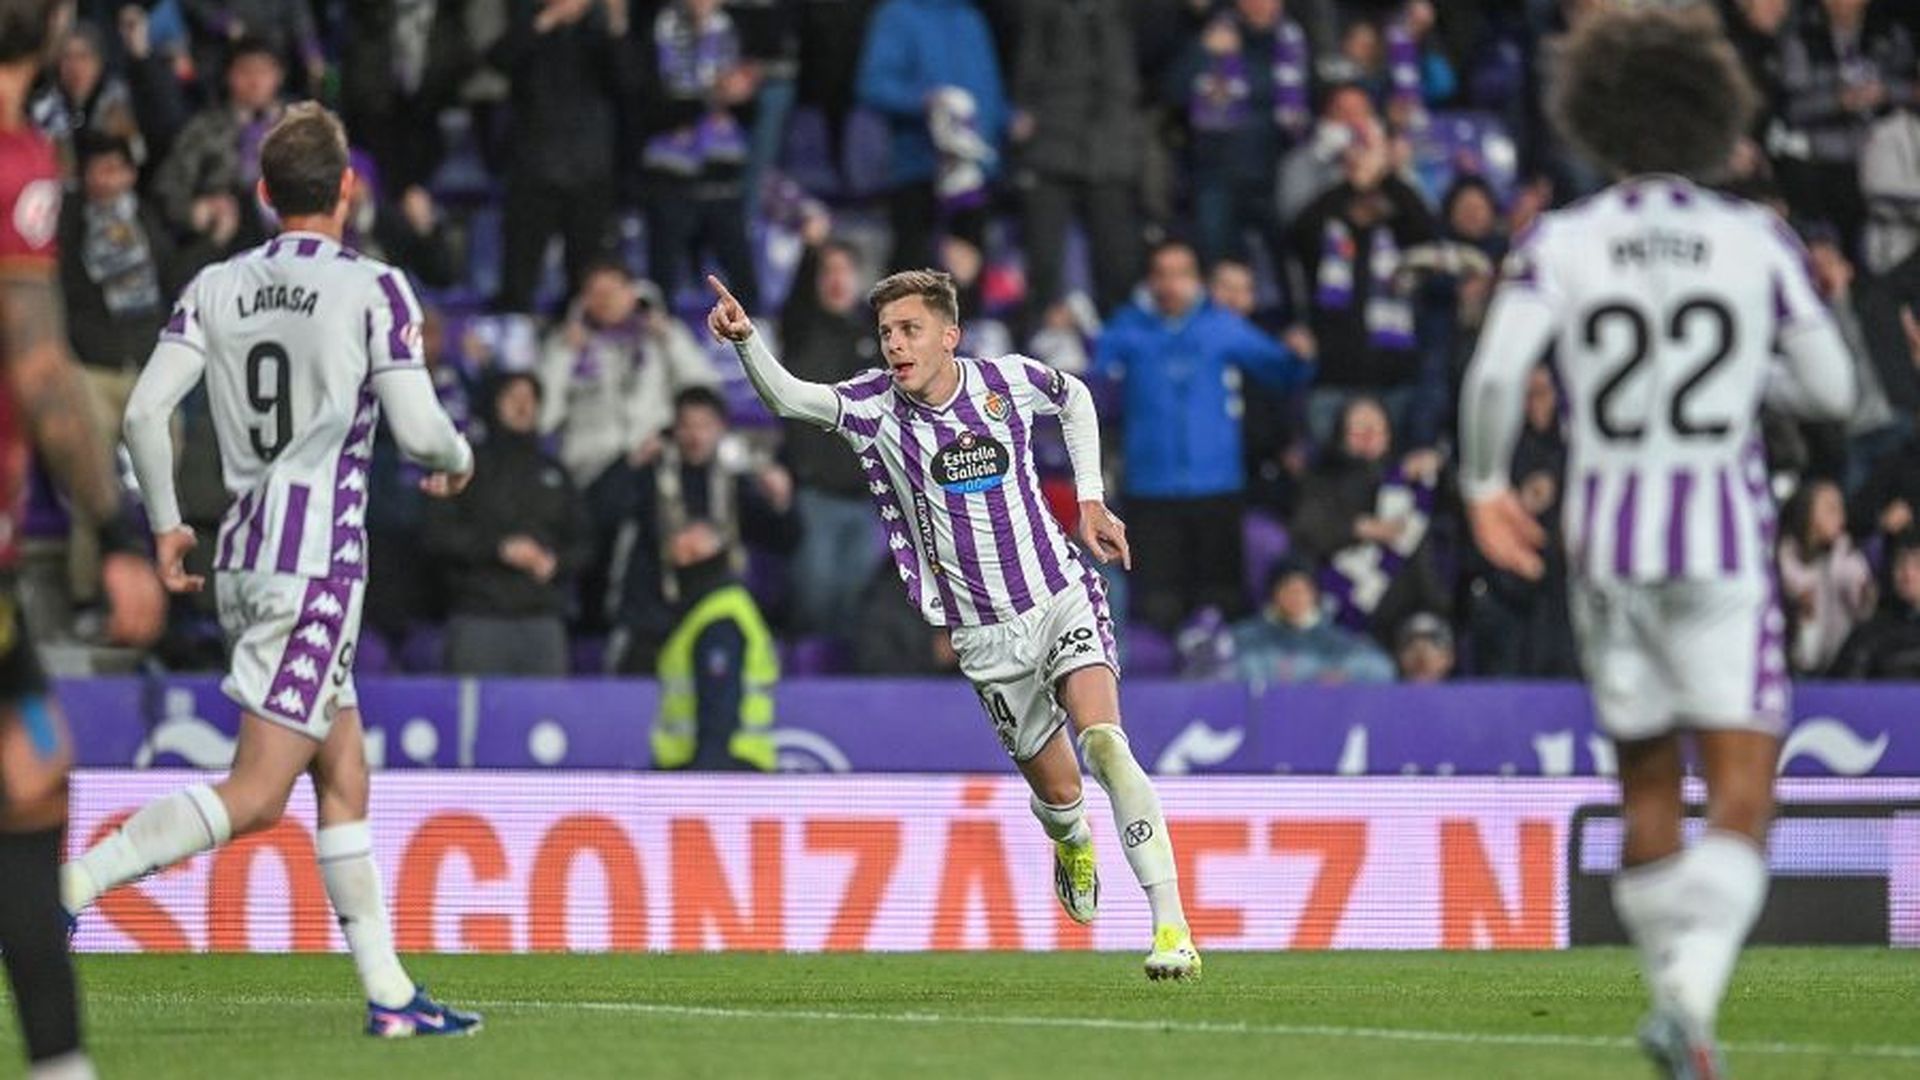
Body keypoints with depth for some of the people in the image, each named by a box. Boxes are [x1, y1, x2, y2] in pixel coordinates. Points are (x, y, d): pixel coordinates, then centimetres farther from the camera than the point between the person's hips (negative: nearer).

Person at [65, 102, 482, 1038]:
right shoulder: (374, 289, -6)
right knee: (255, 795, -10)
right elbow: (419, 432, -9)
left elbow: (144, 412, -1)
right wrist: (458, 461, 14)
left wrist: (165, 524, 11)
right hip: (318, 560, -7)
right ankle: (69, 884, -23)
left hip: (242, 557, 7)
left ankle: (387, 991, 13)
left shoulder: (215, 288, 7)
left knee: (345, 776, 13)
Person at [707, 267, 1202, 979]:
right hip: (984, 638, 1)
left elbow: (1075, 397, 18)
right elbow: (787, 398, -28)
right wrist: (745, 340, -46)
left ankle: (1171, 926, -23)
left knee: (1103, 743, -23)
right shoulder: (876, 407, -9)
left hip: (1060, 600, -1)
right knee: (1054, 790, 8)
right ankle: (1072, 843, 48)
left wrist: (1090, 499, 11)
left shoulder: (1008, 381, -5)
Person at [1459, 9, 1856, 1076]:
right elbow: (1834, 389, 4)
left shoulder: (1561, 245, -3)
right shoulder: (1759, 241, -3)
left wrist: (1485, 486, 0)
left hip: (1607, 534, 2)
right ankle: (1692, 989, -29)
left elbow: (1497, 373, -15)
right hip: (1725, 532, -2)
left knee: (1647, 783, 17)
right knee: (1743, 797, -6)